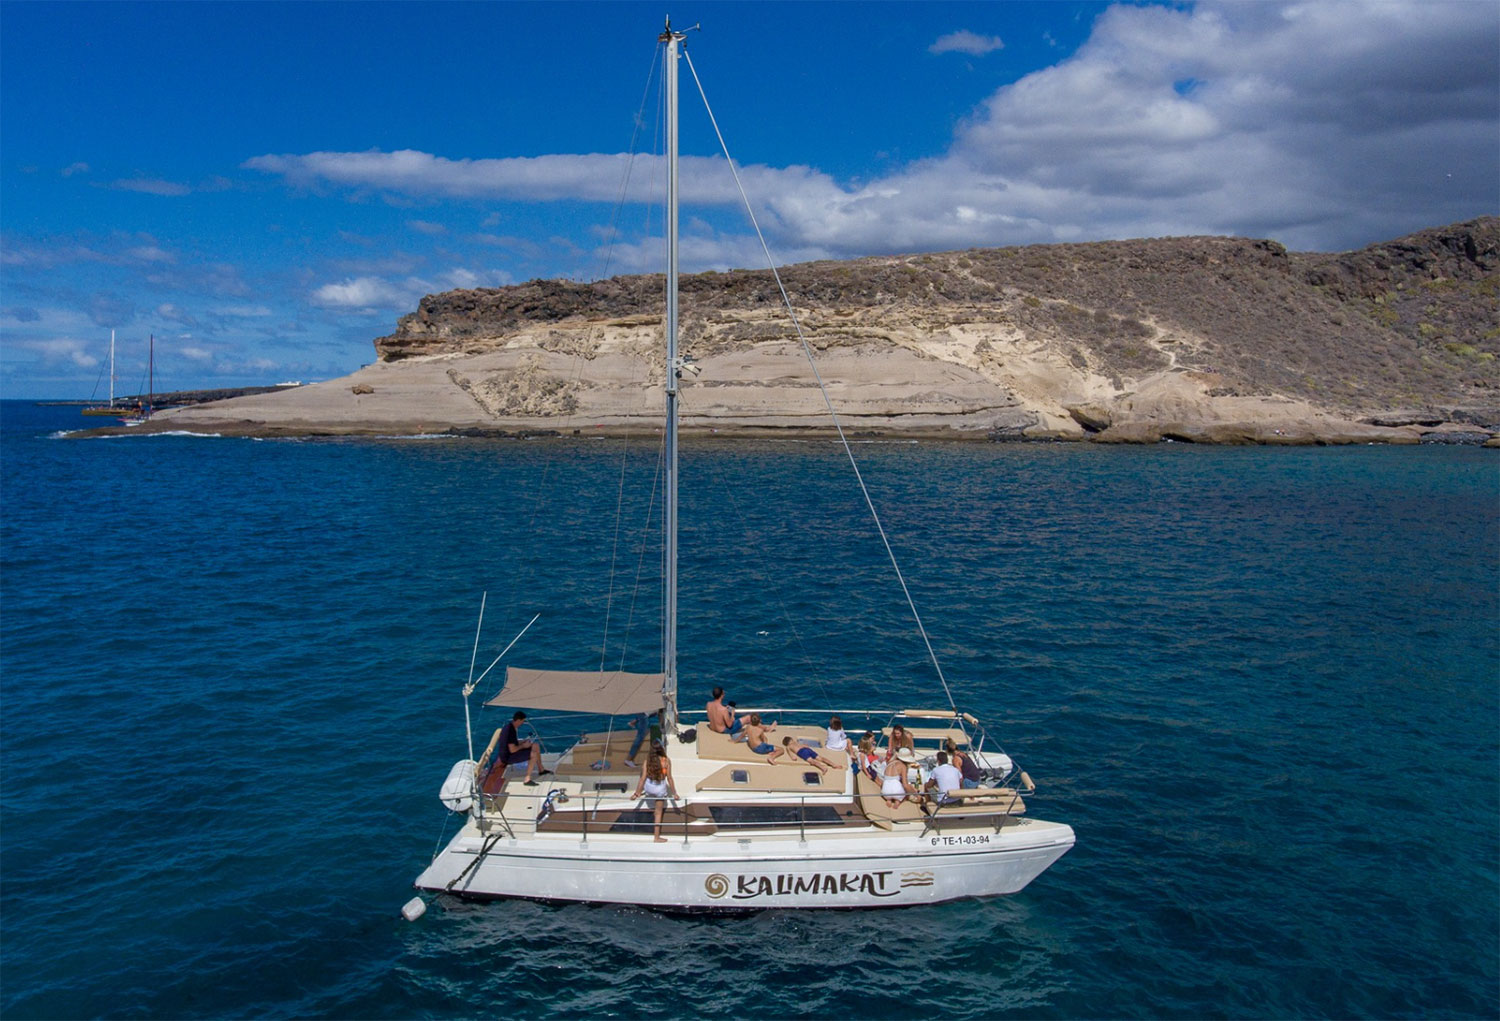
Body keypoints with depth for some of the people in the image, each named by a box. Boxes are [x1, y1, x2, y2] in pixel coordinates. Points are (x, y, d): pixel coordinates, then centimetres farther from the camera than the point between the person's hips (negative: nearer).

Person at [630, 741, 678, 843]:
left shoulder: (648, 760, -11)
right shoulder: (666, 761, -14)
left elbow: (643, 778, -10)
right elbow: (669, 778, -11)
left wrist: (637, 793, -3)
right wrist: (674, 793, -2)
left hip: (648, 787, 1)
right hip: (660, 788, -1)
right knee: (658, 812, 12)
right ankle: (656, 836, 15)